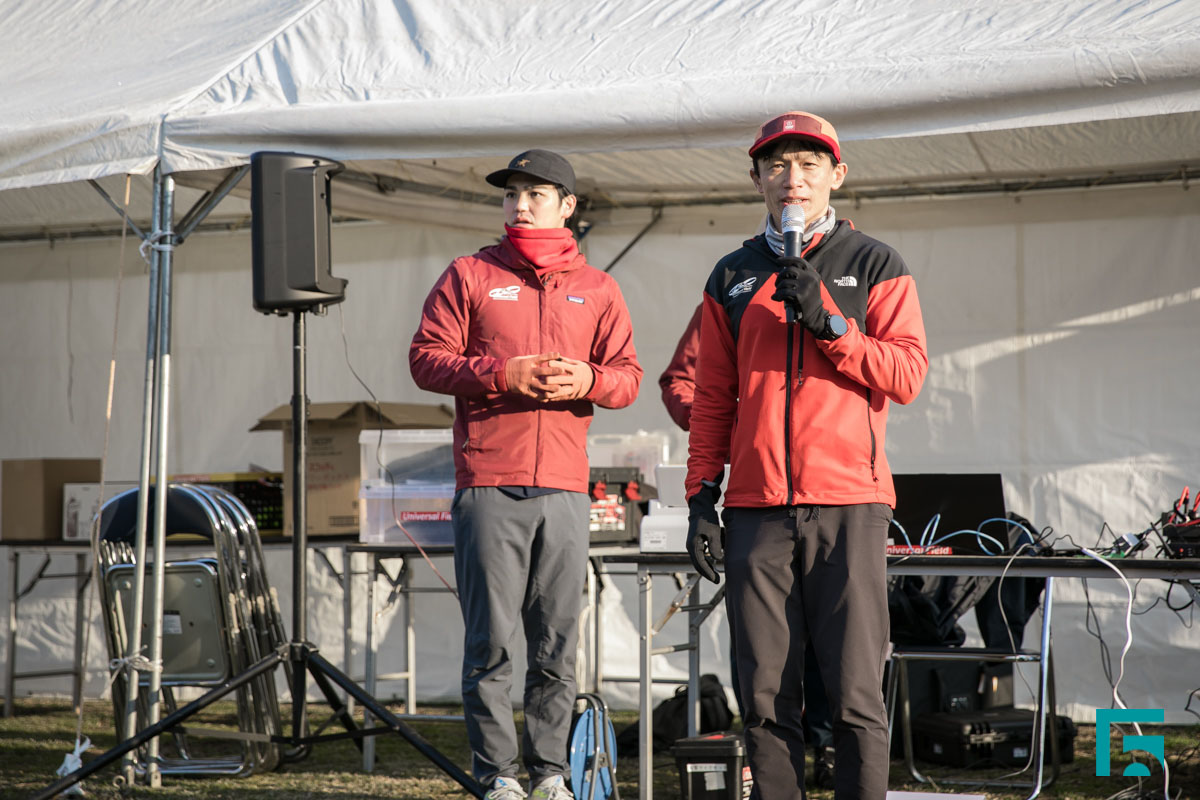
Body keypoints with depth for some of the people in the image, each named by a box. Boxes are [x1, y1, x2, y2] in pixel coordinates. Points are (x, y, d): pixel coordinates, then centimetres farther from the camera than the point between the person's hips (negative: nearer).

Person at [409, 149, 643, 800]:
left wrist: (586, 381, -9)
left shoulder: (597, 288, 16)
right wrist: (502, 375, -11)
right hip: (488, 484, -2)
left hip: (564, 488, 2)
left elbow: (627, 376, 13)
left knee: (558, 641, 4)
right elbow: (426, 358, 3)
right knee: (491, 639, -2)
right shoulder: (469, 276, 10)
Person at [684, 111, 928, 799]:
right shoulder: (733, 277, 16)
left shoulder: (875, 266, 8)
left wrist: (828, 324, -12)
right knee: (766, 696, 3)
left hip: (849, 501, -2)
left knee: (855, 695, -5)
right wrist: (702, 494, 7)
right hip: (757, 508, 3)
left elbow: (907, 374, -1)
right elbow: (713, 398, 15)